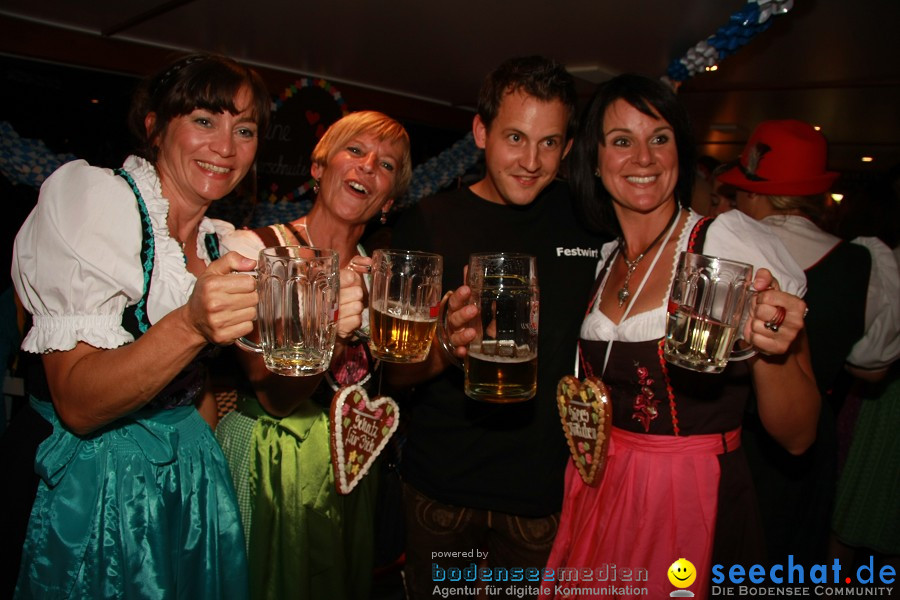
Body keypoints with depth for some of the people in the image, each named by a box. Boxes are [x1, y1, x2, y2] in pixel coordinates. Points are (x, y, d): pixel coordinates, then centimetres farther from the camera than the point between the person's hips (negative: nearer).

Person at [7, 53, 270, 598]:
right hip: (98, 487, -5)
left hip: (193, 484, 6)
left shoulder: (224, 243, 3)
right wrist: (191, 325, -37)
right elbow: (76, 404, -23)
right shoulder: (95, 197, -15)